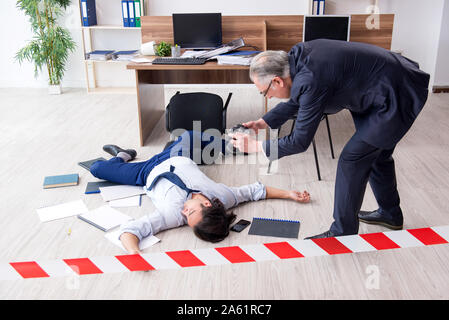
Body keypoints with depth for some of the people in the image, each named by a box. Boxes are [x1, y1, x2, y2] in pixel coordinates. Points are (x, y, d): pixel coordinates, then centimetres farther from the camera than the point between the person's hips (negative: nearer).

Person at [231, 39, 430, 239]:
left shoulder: (312, 80, -30)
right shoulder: (298, 55, -3)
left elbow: (300, 142, -20)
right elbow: (296, 99, 16)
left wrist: (256, 146, -12)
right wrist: (264, 122, 11)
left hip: (396, 96, -10)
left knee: (351, 160, -5)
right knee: (376, 153, 23)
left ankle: (343, 232, 10)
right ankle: (390, 214, 43)